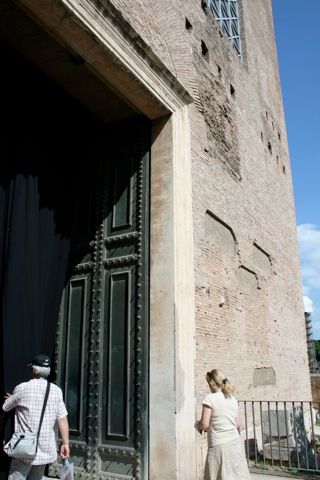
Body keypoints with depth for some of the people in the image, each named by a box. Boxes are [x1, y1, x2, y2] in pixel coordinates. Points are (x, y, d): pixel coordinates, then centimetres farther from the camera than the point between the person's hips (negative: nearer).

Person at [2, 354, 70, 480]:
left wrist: (12, 400, 27)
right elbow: (62, 418, -3)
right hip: (46, 449, 5)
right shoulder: (56, 390, 0)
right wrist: (65, 443, 2)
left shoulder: (22, 388, -9)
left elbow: (5, 408, 6)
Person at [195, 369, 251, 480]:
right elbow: (238, 425, 12)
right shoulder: (233, 399, 7)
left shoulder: (210, 398, -11)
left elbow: (204, 425, -13)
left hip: (219, 446, -6)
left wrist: (197, 423, 6)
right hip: (235, 443, 6)